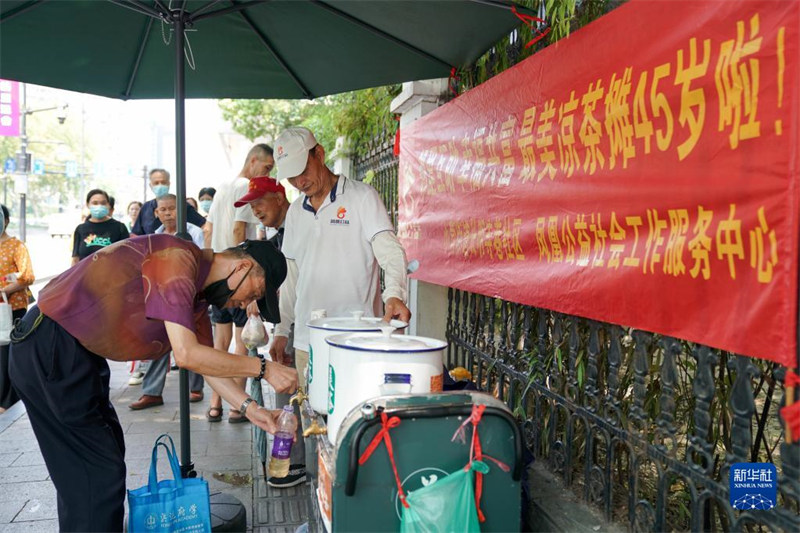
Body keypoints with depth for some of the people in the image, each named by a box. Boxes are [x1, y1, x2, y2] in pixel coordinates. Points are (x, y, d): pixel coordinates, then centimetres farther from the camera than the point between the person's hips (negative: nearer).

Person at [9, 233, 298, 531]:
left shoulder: (197, 288, 9)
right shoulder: (178, 258, -22)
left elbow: (206, 360, 13)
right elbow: (186, 355, -28)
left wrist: (249, 407, 2)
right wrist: (262, 368, -20)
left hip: (78, 354, 10)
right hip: (49, 351, -10)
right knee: (100, 473, -5)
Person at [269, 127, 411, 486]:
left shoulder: (361, 197, -3)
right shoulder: (296, 211, 15)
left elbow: (390, 250, -13)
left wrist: (394, 293, -32)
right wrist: (281, 330, 17)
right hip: (306, 339, 6)